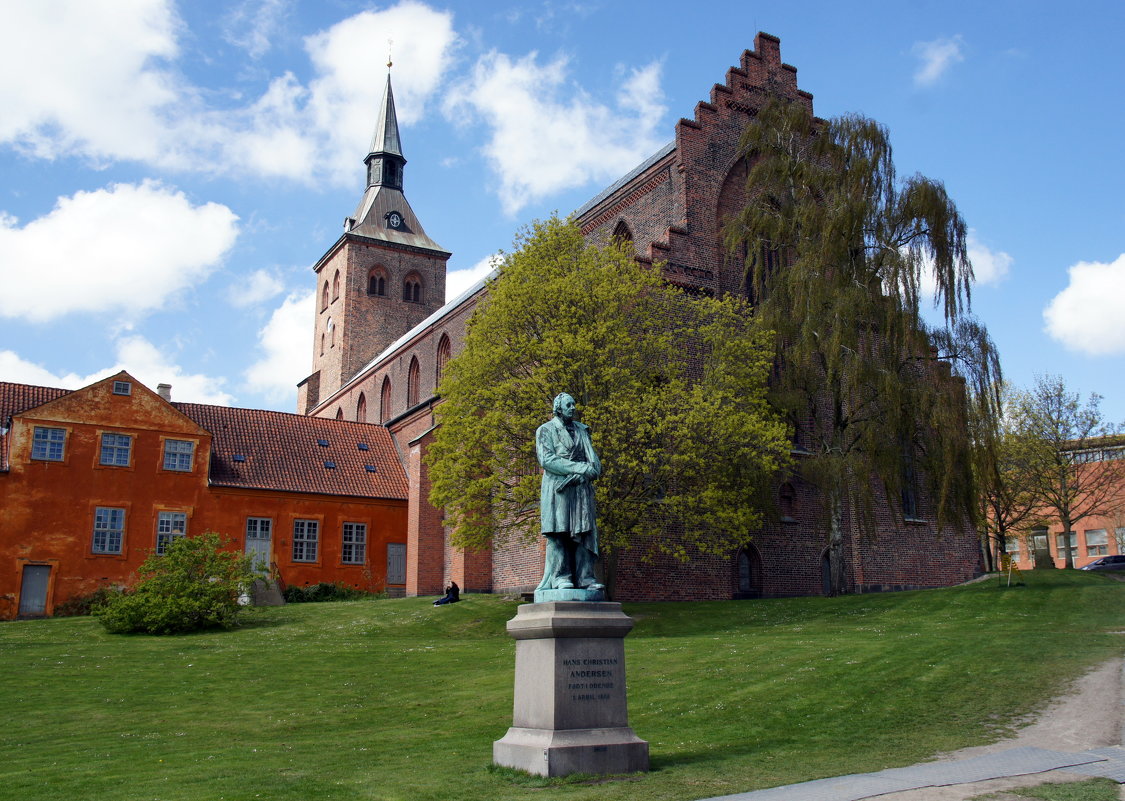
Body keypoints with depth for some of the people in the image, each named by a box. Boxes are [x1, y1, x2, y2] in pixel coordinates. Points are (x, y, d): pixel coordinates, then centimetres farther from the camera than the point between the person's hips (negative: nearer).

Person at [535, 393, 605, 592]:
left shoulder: (581, 430, 19)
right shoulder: (545, 430, 4)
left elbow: (592, 456, 12)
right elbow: (546, 459, -9)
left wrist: (588, 471, -12)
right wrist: (579, 468, -14)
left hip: (581, 488, 4)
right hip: (557, 488, -4)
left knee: (583, 531, -3)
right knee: (559, 532, -8)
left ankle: (585, 576, -4)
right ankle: (561, 577, -7)